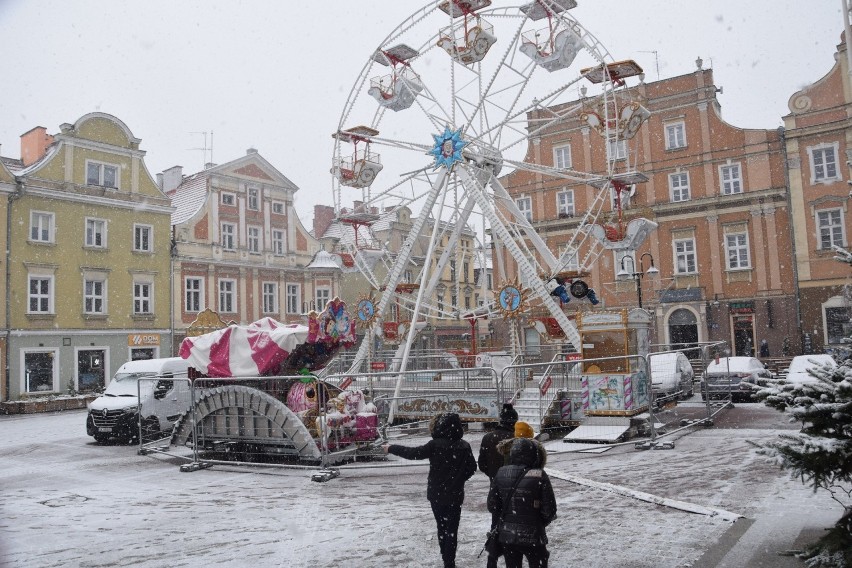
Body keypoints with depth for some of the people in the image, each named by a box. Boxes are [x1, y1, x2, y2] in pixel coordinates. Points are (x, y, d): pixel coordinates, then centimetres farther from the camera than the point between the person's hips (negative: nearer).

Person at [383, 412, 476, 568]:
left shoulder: (435, 444, -17)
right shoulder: (464, 446, -7)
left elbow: (413, 453, -10)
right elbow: (472, 468, 2)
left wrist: (392, 448, 2)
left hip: (437, 494, -1)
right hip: (455, 495, 1)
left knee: (442, 528, 16)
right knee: (452, 531, 7)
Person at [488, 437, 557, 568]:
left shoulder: (501, 473, -5)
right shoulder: (540, 476, -17)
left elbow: (492, 505, -1)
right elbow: (549, 510, -13)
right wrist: (542, 522, 8)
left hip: (507, 536, 4)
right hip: (533, 537, -3)